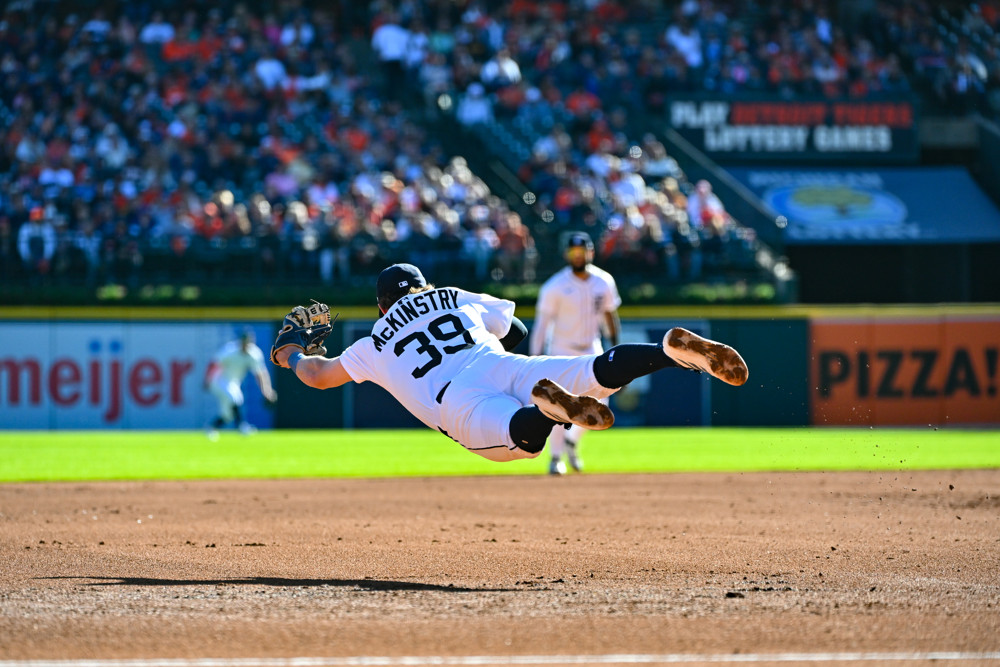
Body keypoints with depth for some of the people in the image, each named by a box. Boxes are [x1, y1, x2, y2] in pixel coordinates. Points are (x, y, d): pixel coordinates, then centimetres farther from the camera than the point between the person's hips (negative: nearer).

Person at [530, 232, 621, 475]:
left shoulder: (604, 282, -1)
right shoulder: (555, 286, -14)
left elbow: (609, 314, 11)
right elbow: (542, 321, -14)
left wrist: (615, 346, 9)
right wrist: (535, 357, -20)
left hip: (591, 350, 4)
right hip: (561, 351, -4)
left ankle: (571, 441, 19)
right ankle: (556, 457, 7)